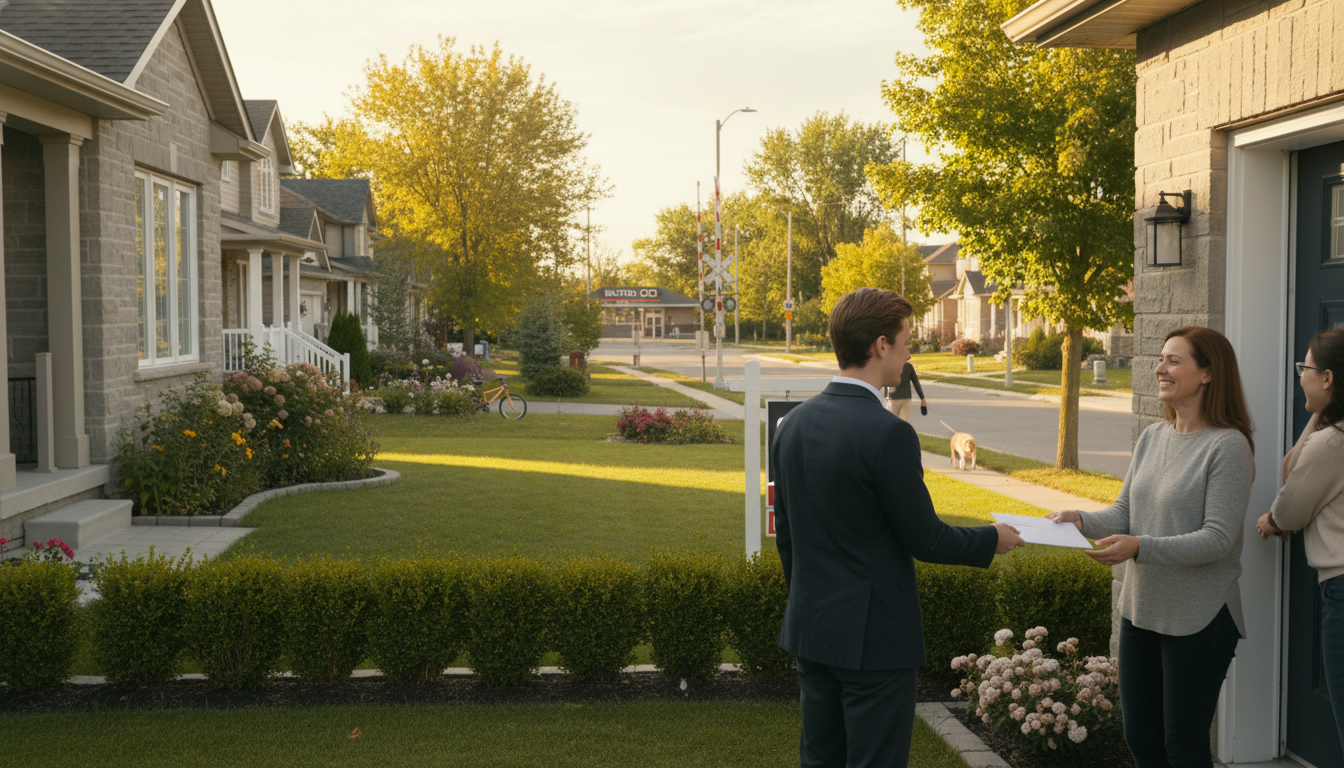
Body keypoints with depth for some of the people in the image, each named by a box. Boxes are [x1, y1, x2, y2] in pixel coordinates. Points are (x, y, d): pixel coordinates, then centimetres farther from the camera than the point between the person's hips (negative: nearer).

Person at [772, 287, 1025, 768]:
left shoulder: (793, 424, 3)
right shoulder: (888, 433, -20)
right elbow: (923, 538, -14)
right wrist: (992, 540, 4)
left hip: (811, 629, 8)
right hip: (874, 636, -7)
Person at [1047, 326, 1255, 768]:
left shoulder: (1228, 446, -15)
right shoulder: (1153, 437, 7)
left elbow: (1218, 538, -20)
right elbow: (1124, 512, 8)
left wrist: (1140, 547, -30)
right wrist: (1082, 521, -12)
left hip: (1199, 619, -7)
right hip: (1140, 610, 7)